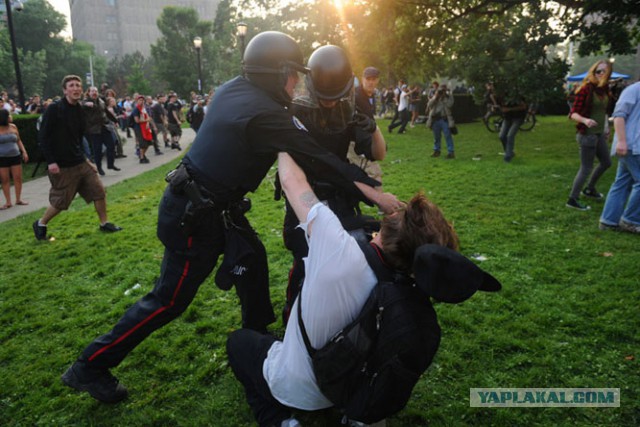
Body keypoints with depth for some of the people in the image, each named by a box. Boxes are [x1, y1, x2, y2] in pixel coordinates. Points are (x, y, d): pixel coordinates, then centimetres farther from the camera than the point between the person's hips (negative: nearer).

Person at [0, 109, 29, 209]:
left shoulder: (13, 127, 4)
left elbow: (18, 140, 14)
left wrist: (24, 152, 7)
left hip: (15, 156, 3)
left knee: (18, 178, 4)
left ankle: (18, 199, 16)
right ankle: (8, 202, 10)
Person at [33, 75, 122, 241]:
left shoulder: (79, 110, 7)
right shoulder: (54, 109, -13)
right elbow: (43, 136, -14)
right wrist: (50, 161, -20)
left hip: (81, 162, 6)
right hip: (62, 166, -6)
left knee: (99, 191, 4)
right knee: (60, 202, 3)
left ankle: (104, 223, 18)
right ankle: (40, 224, 27)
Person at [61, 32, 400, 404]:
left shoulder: (234, 89, 3)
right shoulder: (263, 114, -22)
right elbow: (317, 156, -21)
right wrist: (373, 191, -14)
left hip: (203, 203, 10)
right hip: (194, 217, -9)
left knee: (253, 259, 18)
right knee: (170, 299, 2)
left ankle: (256, 332, 36)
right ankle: (90, 367, 17)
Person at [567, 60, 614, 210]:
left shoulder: (605, 90, 8)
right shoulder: (586, 89, -15)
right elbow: (573, 113, -18)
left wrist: (606, 128, 20)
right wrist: (585, 120, -36)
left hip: (599, 134, 9)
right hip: (587, 134, -9)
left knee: (606, 162, 22)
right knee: (586, 168, -4)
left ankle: (589, 189, 39)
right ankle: (572, 199, 6)